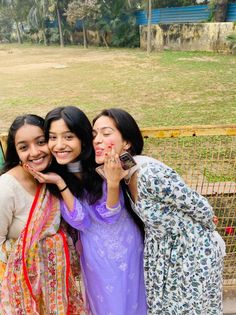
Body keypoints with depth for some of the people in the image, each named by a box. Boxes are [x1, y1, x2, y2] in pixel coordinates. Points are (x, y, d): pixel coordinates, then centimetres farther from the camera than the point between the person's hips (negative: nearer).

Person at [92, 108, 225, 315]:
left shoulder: (150, 174, -33)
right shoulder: (123, 173, -10)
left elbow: (202, 209, -20)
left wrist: (210, 239, -3)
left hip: (191, 252, -7)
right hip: (159, 251, 7)